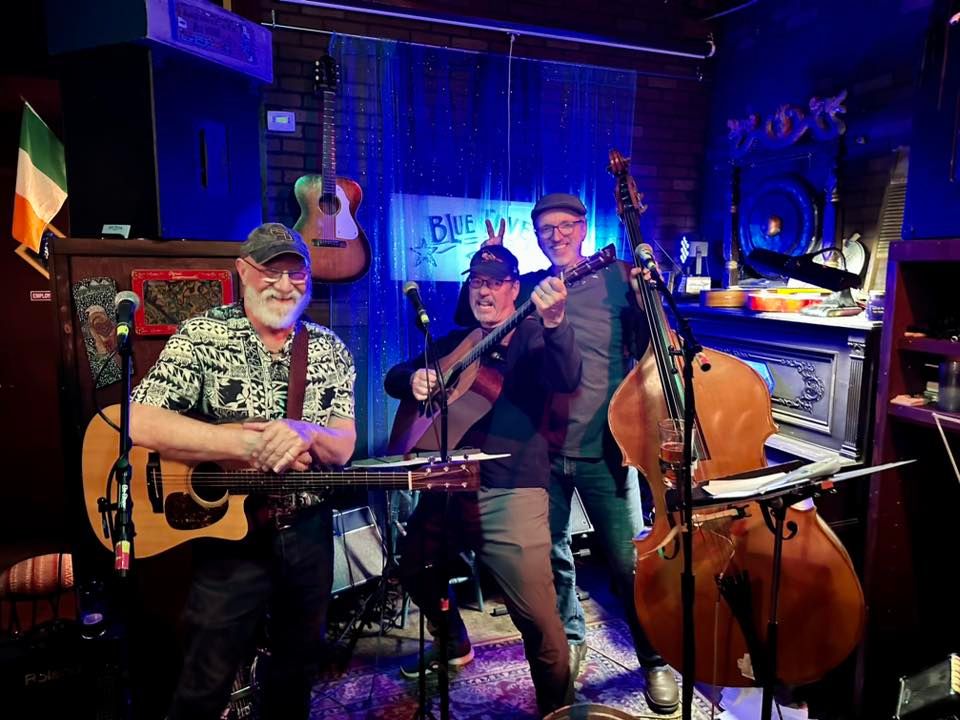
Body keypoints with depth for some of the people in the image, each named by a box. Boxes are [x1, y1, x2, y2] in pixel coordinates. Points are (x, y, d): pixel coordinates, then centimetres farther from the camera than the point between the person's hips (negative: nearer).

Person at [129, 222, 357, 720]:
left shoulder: (329, 350, -1)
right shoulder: (203, 337, -10)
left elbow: (343, 447, -5)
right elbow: (139, 423, -22)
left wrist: (304, 433, -28)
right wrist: (251, 444, -27)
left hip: (308, 530, 4)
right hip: (228, 529, -3)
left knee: (298, 662, 22)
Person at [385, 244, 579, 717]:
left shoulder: (532, 337, -2)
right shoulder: (454, 343, 15)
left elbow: (566, 380, -22)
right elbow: (393, 378, 18)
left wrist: (555, 324, -40)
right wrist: (413, 378, -6)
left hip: (511, 493, -6)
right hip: (447, 486, 7)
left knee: (538, 617, -9)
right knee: (414, 569, 23)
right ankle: (453, 643, 49)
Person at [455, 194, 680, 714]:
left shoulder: (617, 278, 1)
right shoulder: (528, 286, 8)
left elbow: (648, 350, -3)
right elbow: (468, 322, 7)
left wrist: (647, 299, -20)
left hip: (603, 446, -2)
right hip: (544, 446, 3)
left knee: (629, 561, 1)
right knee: (550, 554, 14)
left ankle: (655, 659, 25)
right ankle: (569, 641, 39)